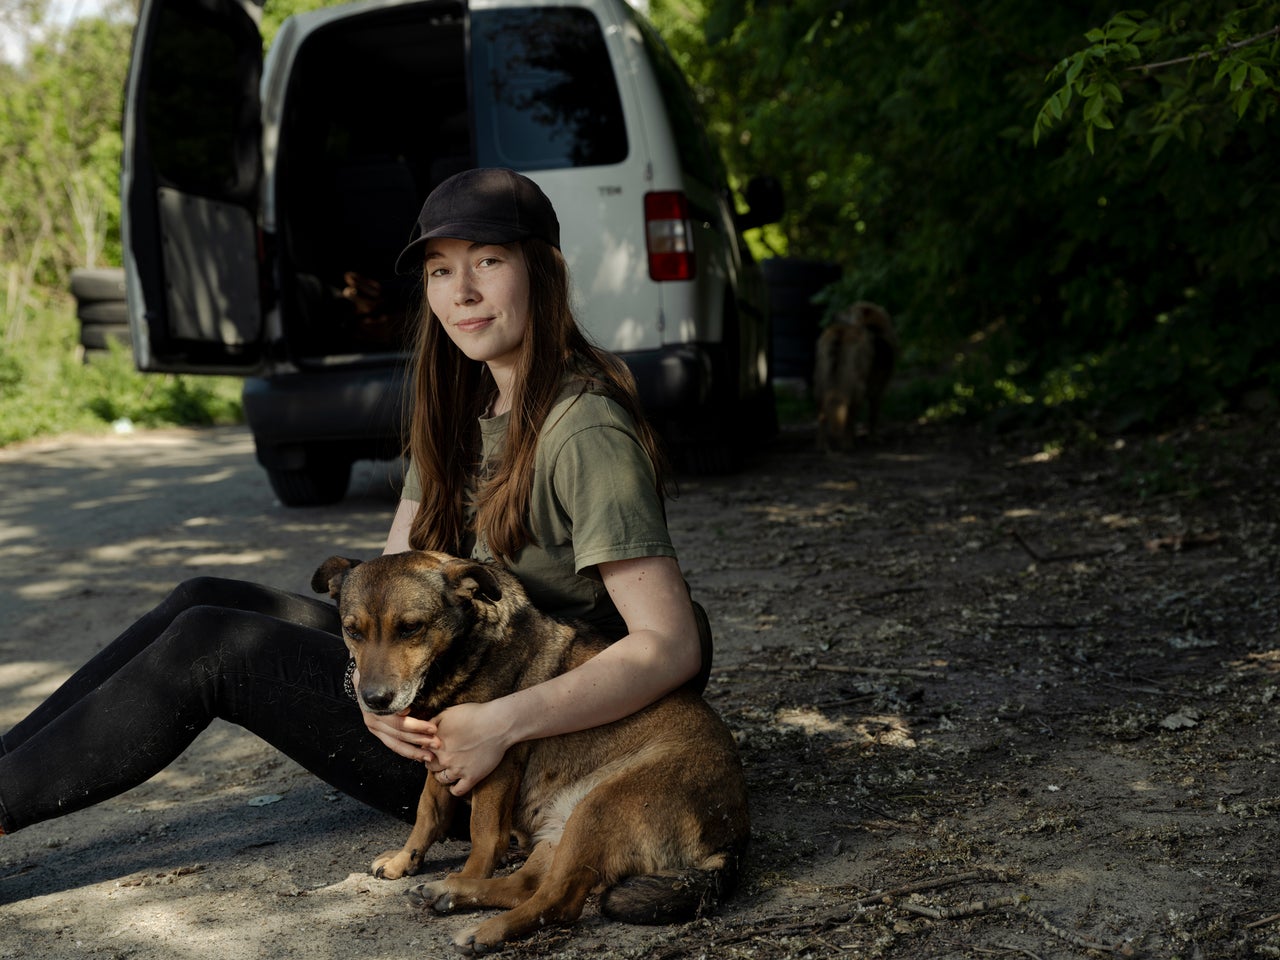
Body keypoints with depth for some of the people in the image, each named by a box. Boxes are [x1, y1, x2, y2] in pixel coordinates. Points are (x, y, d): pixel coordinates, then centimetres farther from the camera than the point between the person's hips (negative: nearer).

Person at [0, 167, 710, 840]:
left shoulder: (585, 432, -21)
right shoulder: (460, 404, 7)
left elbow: (673, 645, -27)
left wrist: (503, 722, -34)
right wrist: (375, 682, -16)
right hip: (443, 690, 8)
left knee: (211, 644, -13)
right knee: (207, 602, 2)